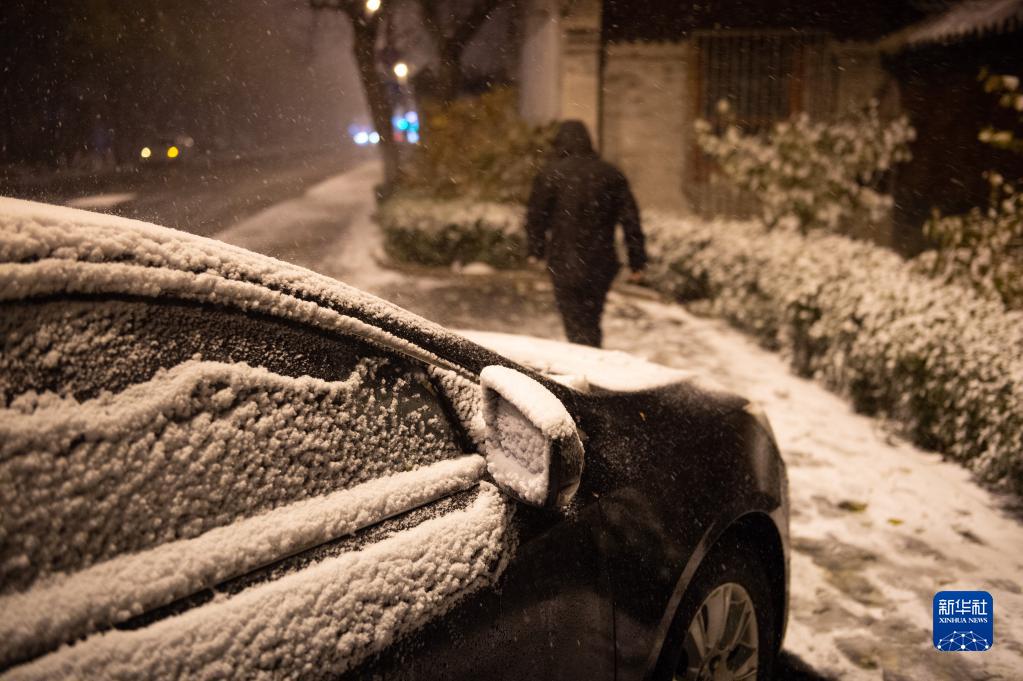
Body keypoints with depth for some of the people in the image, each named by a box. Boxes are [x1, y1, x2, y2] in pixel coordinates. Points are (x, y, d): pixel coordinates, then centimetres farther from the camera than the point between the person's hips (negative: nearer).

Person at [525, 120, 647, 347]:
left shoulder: (551, 173, -4)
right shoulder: (611, 174, 6)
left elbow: (536, 215, -1)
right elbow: (630, 219, 4)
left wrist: (535, 250, 13)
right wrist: (637, 260, 7)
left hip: (565, 264, -4)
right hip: (602, 264, 4)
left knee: (576, 324, 1)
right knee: (592, 322, 19)